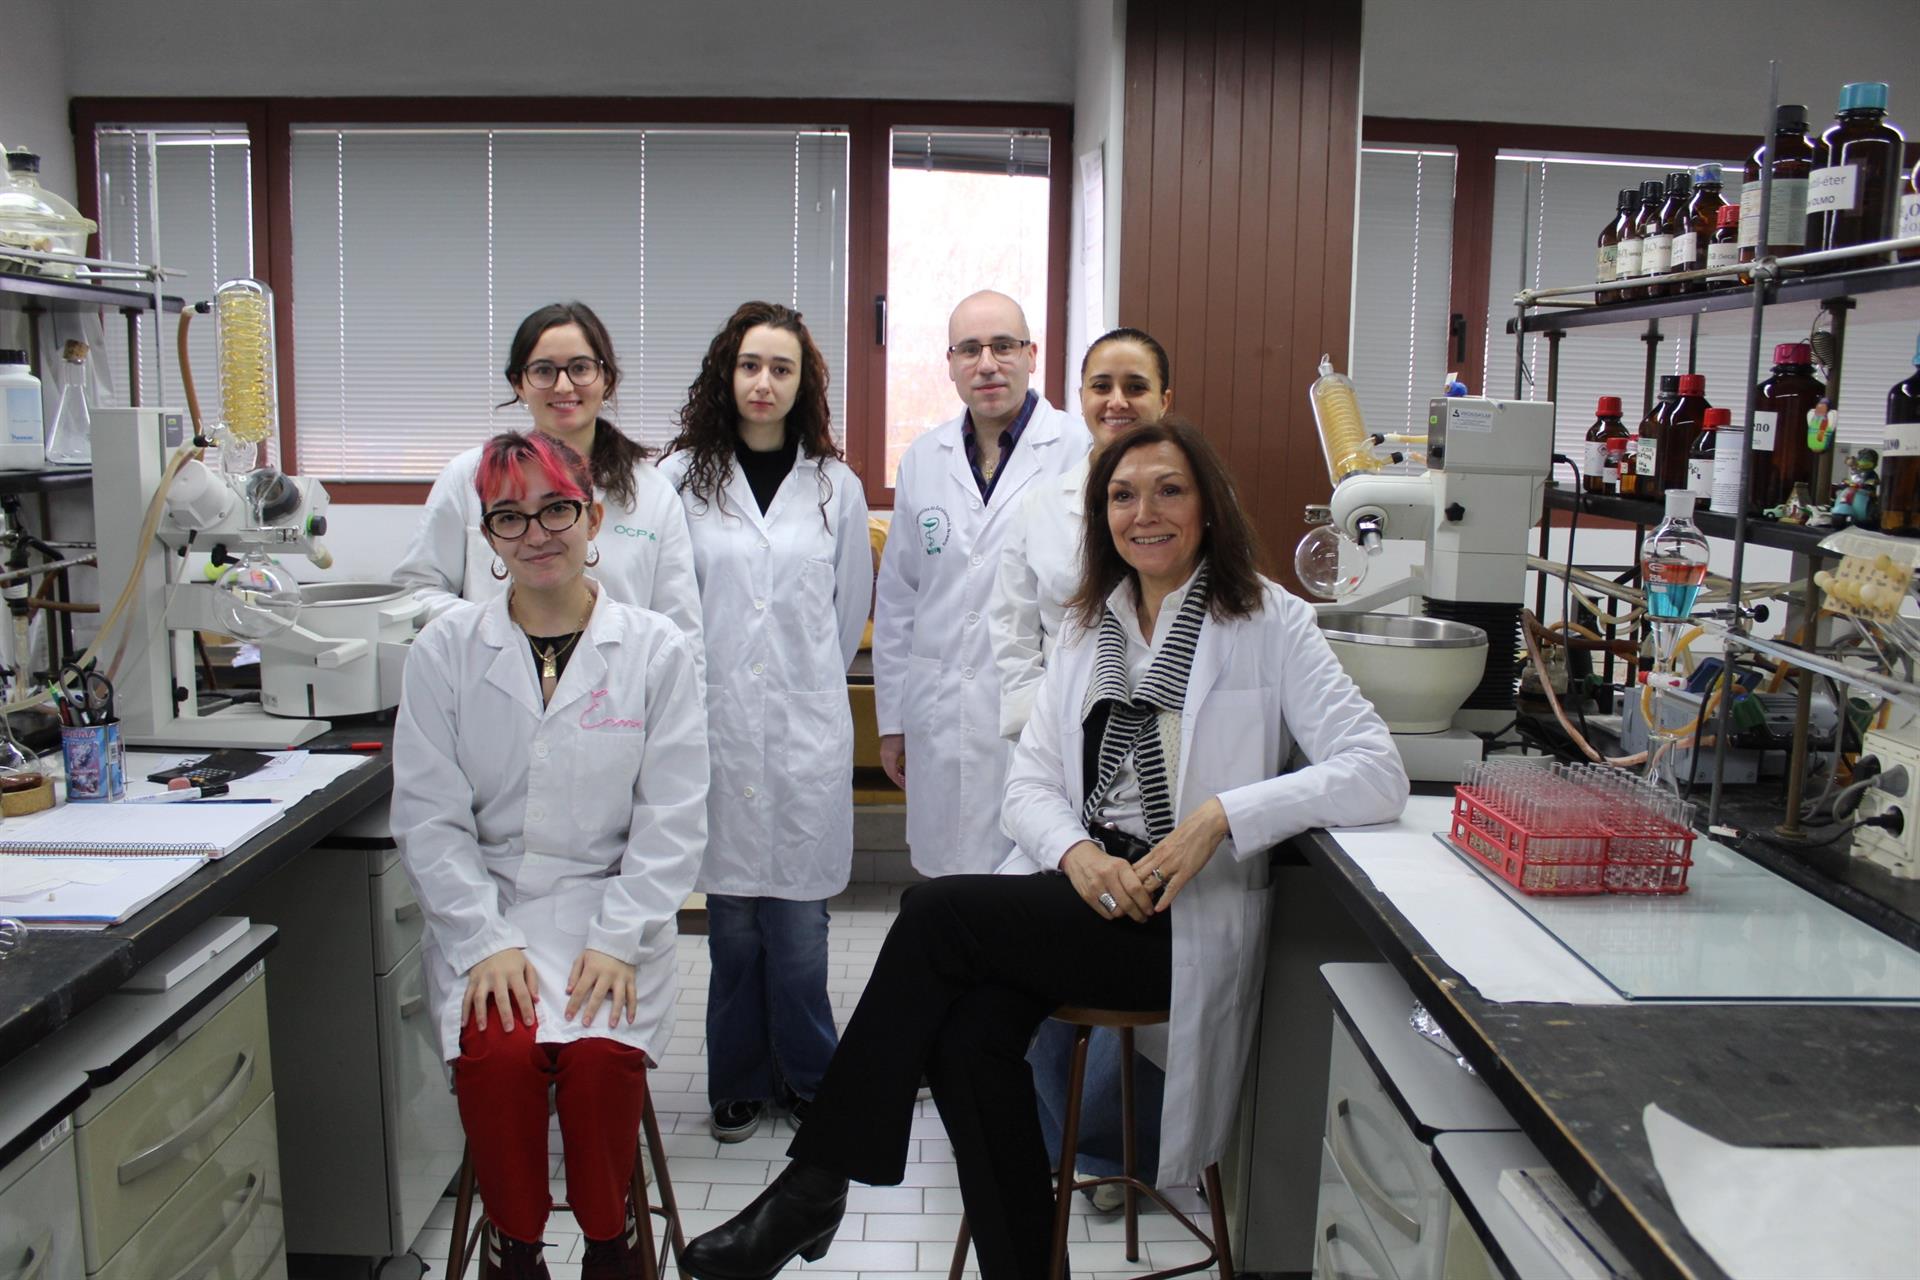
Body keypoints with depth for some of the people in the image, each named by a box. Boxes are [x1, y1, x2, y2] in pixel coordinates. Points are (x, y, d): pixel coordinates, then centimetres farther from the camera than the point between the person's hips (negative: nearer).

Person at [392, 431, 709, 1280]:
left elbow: (672, 819, -2)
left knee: (601, 1051, -25)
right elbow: (430, 819, 0)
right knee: (496, 1051, -25)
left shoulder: (656, 650, 1)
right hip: (483, 910, 1)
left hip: (611, 907, -1)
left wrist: (616, 941, -12)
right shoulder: (446, 650, 3)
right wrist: (487, 943, -11)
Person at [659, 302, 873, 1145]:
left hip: (806, 728, 1)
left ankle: (809, 1082, 24)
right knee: (732, 923, 7)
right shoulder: (682, 478, 2)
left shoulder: (835, 487, 6)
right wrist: (697, 689, 8)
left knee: (799, 919, 4)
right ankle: (738, 1085, 25)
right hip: (715, 726, 0)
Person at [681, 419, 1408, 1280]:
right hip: (1085, 894, 5)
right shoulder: (1088, 628, 14)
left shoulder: (1268, 624, -2)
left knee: (936, 911, -21)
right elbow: (1030, 782, 9)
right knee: (967, 1034, -24)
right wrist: (1075, 853, -13)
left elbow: (1379, 772, -13)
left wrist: (1223, 814, -23)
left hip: (1189, 918, -5)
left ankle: (815, 1185, -8)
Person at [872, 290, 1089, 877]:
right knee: (948, 876, 12)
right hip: (940, 724, 4)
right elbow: (897, 597, 14)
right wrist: (892, 718, 14)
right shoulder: (924, 459, 10)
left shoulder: (1081, 452, -6)